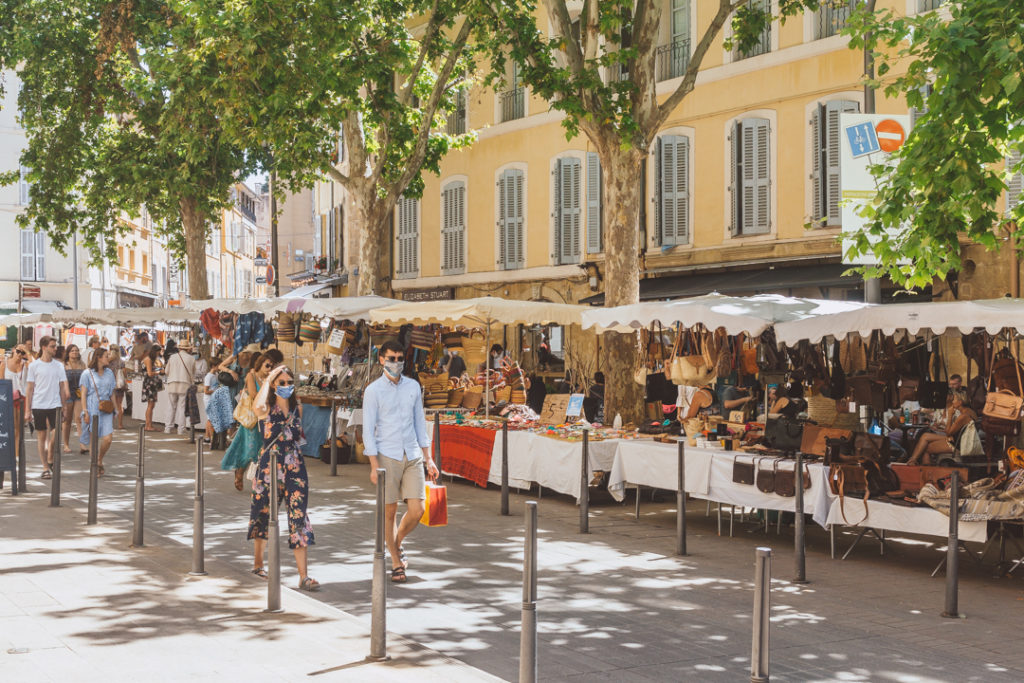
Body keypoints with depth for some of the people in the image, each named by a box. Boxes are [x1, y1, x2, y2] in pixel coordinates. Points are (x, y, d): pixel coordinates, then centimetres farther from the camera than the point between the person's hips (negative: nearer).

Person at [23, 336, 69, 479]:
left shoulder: (59, 366, 6)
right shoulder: (34, 365, 0)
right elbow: (29, 389, 2)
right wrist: (27, 410, -1)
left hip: (55, 405, 1)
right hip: (38, 406, -1)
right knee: (42, 436, 4)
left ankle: (50, 459, 14)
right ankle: (45, 468, 12)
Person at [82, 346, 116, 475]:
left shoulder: (109, 373, 12)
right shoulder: (88, 374, -1)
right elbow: (84, 394, -2)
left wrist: (113, 410, 14)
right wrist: (85, 411, -8)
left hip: (106, 410, 3)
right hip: (93, 410, -3)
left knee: (108, 438, -8)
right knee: (93, 438, 0)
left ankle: (100, 460, 16)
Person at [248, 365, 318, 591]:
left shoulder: (297, 408, 9)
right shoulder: (267, 409, -5)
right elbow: (257, 406, -31)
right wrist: (267, 380, -21)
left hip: (295, 469, 3)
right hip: (269, 468, -2)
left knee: (298, 518, -7)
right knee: (265, 515, 12)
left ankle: (303, 576, -9)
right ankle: (258, 563, 36)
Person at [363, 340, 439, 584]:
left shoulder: (413, 387, 11)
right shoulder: (373, 390, -1)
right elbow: (368, 429, -3)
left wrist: (428, 458, 13)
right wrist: (374, 465, -9)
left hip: (413, 456, 3)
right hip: (387, 456, -3)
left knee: (417, 510, -4)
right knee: (389, 511, 1)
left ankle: (397, 543, 24)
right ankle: (396, 563, 14)